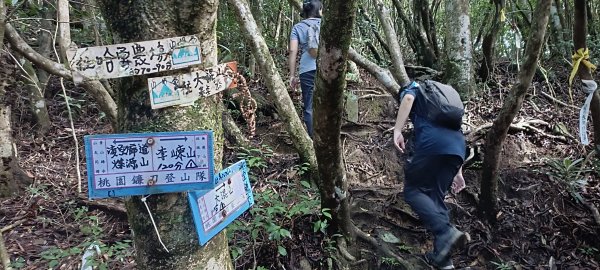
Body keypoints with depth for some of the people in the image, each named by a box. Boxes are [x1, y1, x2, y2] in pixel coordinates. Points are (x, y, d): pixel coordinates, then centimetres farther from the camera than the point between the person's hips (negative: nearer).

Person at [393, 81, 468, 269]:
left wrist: (397, 131, -10)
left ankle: (446, 233, -14)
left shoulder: (413, 88, 23)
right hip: (457, 148, 7)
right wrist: (457, 170, 37)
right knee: (437, 197, 14)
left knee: (412, 190, 6)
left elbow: (408, 98, -4)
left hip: (432, 144, -6)